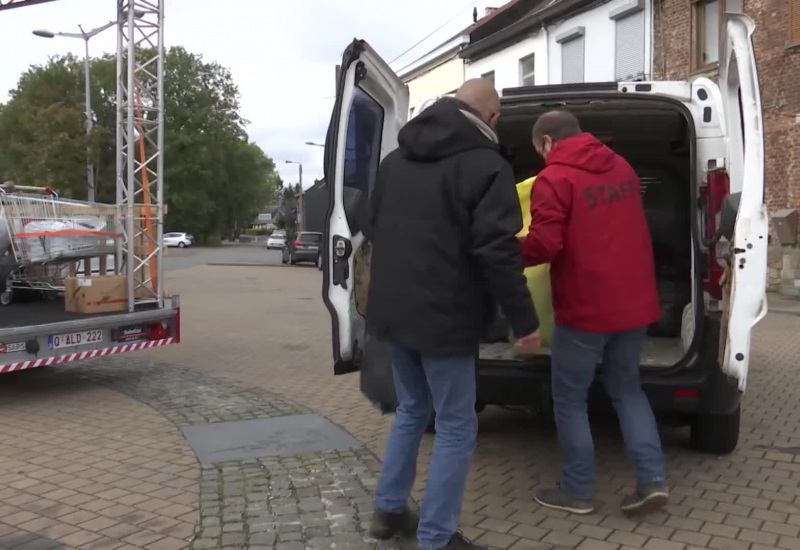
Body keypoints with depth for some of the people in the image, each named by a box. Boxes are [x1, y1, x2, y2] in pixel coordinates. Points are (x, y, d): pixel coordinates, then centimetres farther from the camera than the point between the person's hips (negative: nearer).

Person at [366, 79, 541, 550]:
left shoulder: (397, 159, 13)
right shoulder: (485, 164, -12)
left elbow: (376, 228, 21)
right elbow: (496, 252, -18)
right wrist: (524, 320, -11)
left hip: (393, 310, 8)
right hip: (444, 317, -8)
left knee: (412, 409, 24)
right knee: (456, 428, 5)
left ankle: (389, 510, 31)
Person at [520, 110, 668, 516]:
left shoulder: (554, 178, -12)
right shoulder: (622, 168, 12)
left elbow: (544, 245, -20)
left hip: (584, 309, -7)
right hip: (633, 303, 7)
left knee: (570, 400, 8)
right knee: (627, 390, 20)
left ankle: (577, 491, 17)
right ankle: (653, 480, 13)